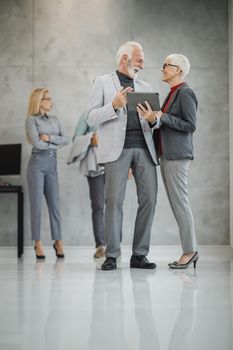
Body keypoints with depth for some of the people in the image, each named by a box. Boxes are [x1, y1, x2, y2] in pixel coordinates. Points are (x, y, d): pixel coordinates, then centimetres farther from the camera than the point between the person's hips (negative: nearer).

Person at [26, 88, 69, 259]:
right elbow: (37, 143, -13)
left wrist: (50, 138, -9)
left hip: (52, 164, 5)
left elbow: (66, 140, 6)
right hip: (37, 163, -5)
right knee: (36, 204, -2)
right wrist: (55, 143, 0)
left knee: (54, 203, 3)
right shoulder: (32, 119, -1)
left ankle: (58, 241, 9)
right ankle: (38, 243, 2)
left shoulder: (54, 119, 15)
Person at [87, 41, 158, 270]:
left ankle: (139, 255, 3)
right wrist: (114, 105, -13)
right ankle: (111, 255, -3)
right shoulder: (103, 82, 11)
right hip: (117, 148, -4)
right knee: (114, 200, -9)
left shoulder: (145, 87, 23)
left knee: (149, 199, -3)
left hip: (144, 147, 4)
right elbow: (91, 118, 3)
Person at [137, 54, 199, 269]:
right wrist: (154, 118, 7)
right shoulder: (173, 94, 18)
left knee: (179, 202, -7)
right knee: (176, 203, 8)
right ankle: (191, 250, 12)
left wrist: (161, 117, -15)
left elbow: (191, 125, -14)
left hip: (177, 155, -9)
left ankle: (189, 250, -2)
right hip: (166, 154, 9)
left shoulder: (186, 93, -8)